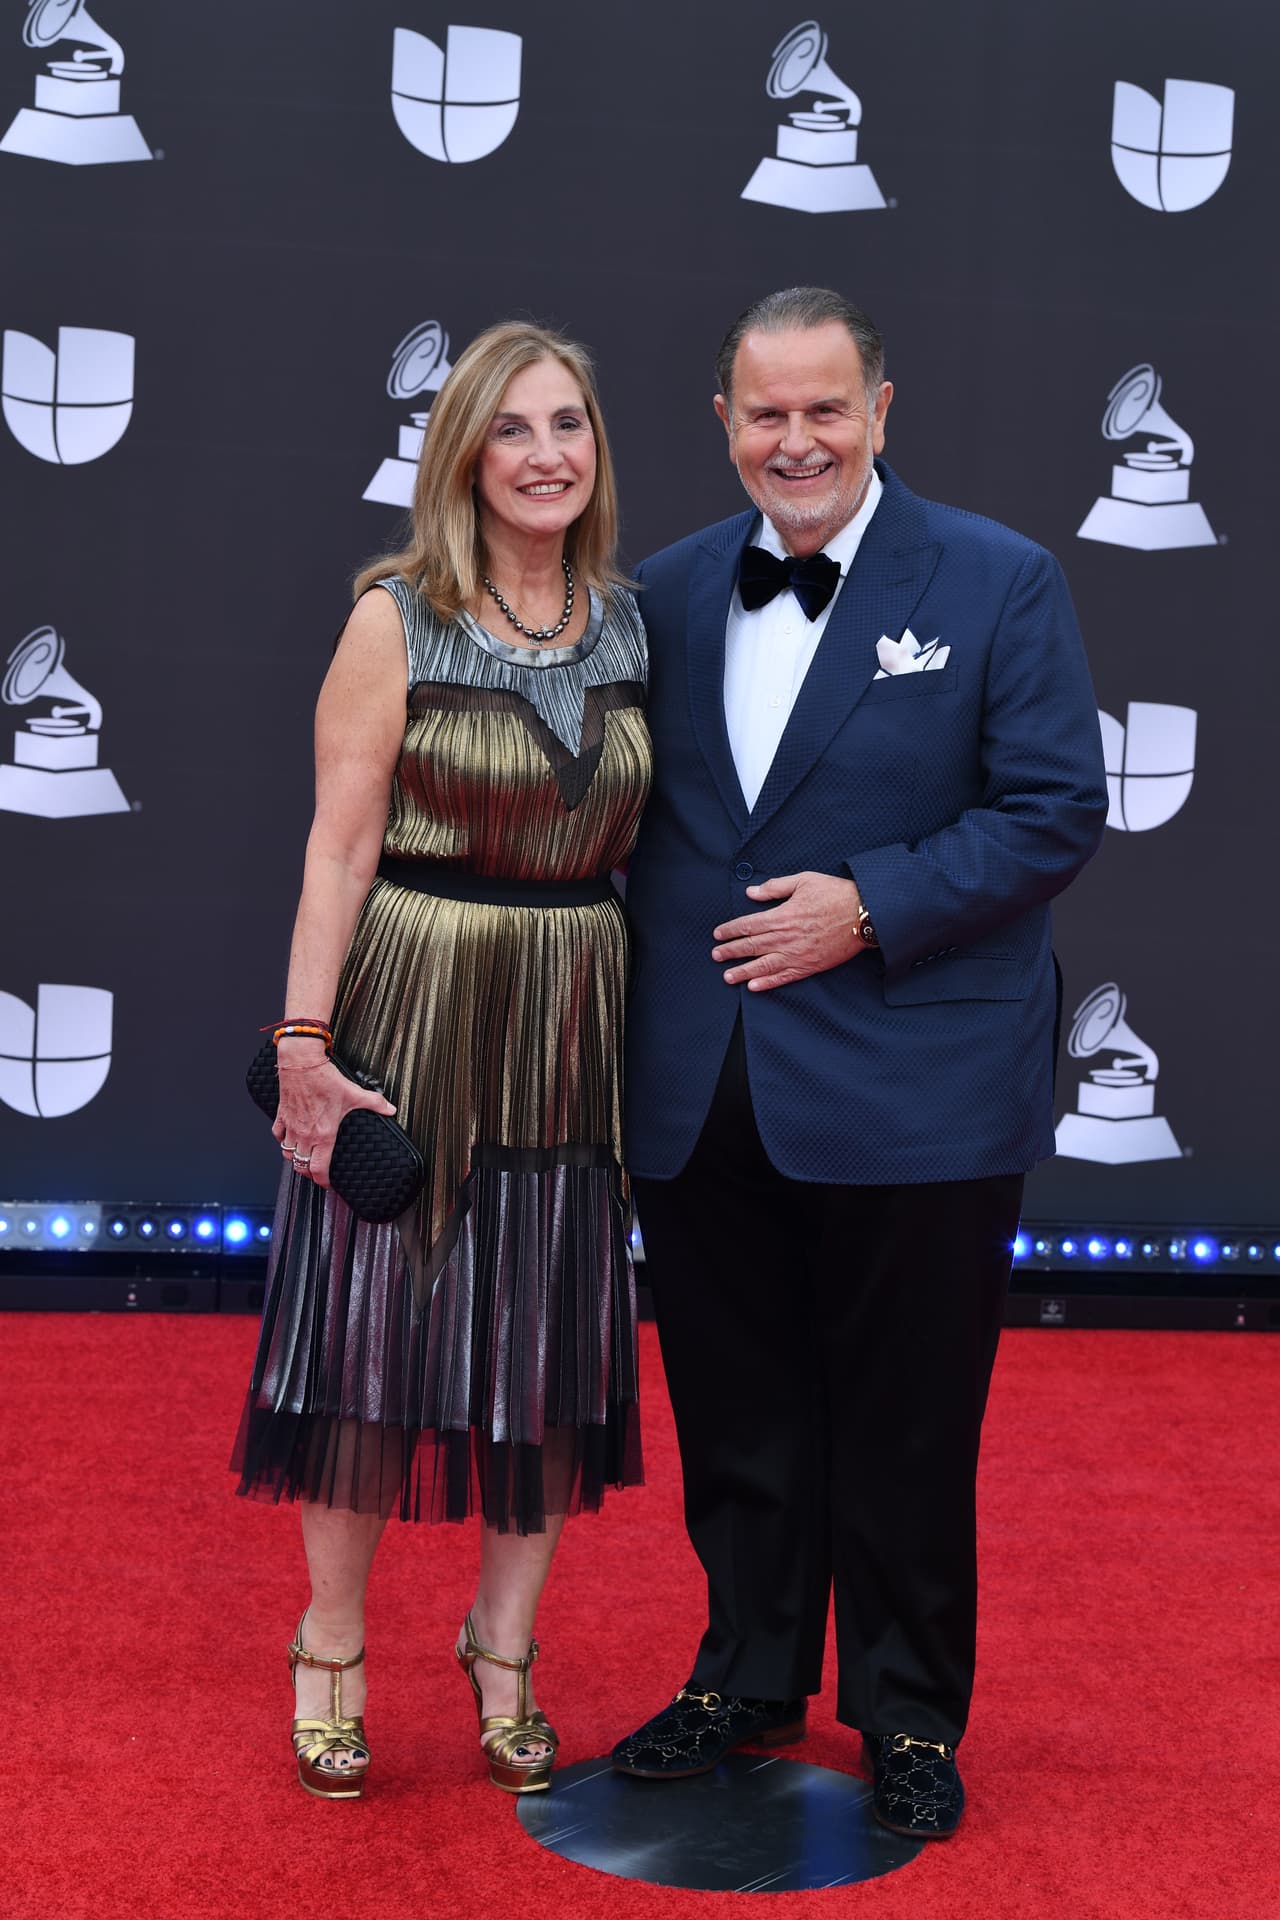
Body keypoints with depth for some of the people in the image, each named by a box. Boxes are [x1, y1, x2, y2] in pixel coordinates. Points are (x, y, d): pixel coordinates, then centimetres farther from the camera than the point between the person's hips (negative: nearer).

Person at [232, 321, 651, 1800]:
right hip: (411, 1018, -4)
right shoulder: (396, 619, -6)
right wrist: (303, 1044, -14)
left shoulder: (630, 625, 6)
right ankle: (332, 1651, 25)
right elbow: (340, 848, -9)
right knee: (374, 1327, 5)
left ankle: (501, 1653, 28)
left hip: (573, 1031, 4)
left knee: (552, 1350, 10)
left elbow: (642, 836, 10)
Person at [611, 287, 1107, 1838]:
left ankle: (910, 1715, 28)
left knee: (904, 1428, 9)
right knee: (735, 1415, 16)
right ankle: (749, 1677, 36)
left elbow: (1056, 811, -7)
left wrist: (873, 908, -16)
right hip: (702, 1095, 4)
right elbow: (636, 816, 13)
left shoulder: (999, 584, -3)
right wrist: (661, 964, 0)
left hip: (909, 1093, -3)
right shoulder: (668, 593, 9)